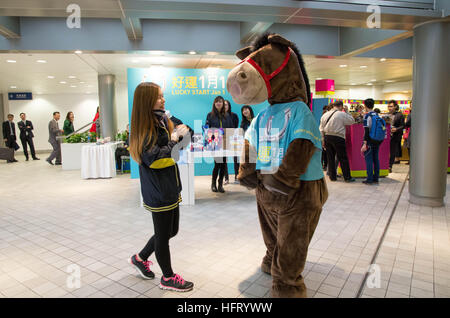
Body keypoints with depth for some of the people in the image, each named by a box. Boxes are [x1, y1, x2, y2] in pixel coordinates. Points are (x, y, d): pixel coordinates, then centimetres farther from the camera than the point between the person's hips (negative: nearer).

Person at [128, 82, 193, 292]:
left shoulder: (162, 120, 10)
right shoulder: (145, 127, -17)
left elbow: (175, 152, 15)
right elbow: (153, 158, -25)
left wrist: (180, 134, -3)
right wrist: (175, 139, -19)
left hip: (169, 188, 9)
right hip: (158, 192, -9)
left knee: (171, 230, 21)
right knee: (163, 235, 8)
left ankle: (140, 259, 41)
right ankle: (168, 278, 29)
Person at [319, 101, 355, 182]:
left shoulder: (325, 114, 10)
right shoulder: (342, 114, -6)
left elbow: (321, 129, 10)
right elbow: (352, 121, 4)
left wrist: (323, 140, 14)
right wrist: (347, 112, 11)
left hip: (327, 137, 5)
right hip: (338, 138, -5)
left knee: (330, 157, 11)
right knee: (343, 158, 2)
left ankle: (332, 176, 15)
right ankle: (347, 177, 7)